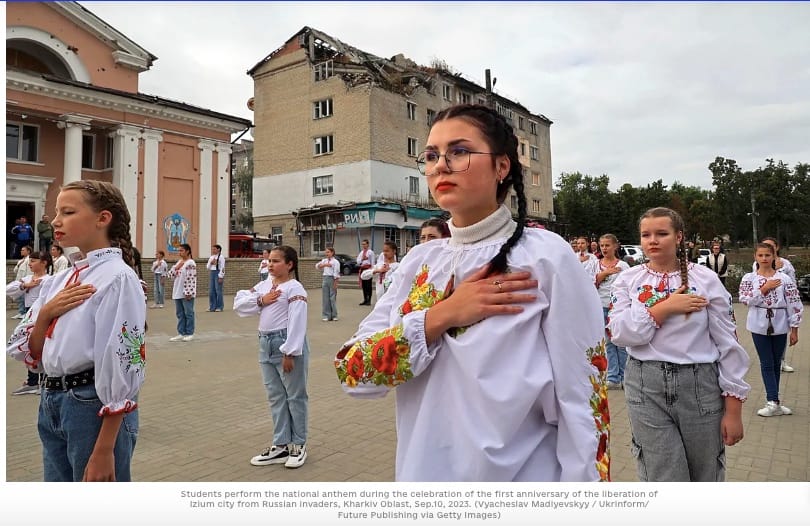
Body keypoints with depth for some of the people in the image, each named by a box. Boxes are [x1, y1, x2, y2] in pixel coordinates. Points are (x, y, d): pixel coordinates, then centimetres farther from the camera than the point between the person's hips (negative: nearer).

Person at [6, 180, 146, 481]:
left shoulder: (118, 278, -16)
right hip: (51, 403, 8)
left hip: (94, 406, -8)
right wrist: (46, 313, -9)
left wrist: (104, 450, -19)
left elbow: (122, 367, -19)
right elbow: (28, 355, 11)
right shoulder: (58, 282, 9)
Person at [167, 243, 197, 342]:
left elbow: (191, 279, -18)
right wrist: (176, 268, -5)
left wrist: (188, 292, -21)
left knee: (188, 313, 1)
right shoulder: (179, 262, 14)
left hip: (186, 293, -8)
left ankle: (189, 334, 8)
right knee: (180, 314, 11)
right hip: (178, 293, 8)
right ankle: (181, 333, 18)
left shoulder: (190, 263, -13)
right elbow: (170, 275, 12)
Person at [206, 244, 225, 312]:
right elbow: (207, 267, 17)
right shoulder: (211, 257, 16)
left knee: (218, 290, -5)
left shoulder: (221, 257, -6)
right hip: (211, 273, 7)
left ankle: (219, 307, 3)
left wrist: (220, 277, -16)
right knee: (211, 291, 6)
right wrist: (211, 263, -3)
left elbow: (222, 267, -11)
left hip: (218, 273, -7)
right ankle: (212, 307, 12)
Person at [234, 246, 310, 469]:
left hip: (287, 344, -8)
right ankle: (280, 445, 25)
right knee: (275, 396, 14)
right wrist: (261, 300, -7)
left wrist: (289, 353, -20)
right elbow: (238, 304, 8)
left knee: (295, 395, 5)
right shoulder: (263, 285, 12)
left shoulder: (294, 288, -12)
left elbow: (297, 323, -17)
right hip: (266, 344, 8)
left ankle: (298, 445, 19)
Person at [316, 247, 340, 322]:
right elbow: (317, 266, -1)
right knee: (325, 298, 5)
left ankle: (334, 316, 7)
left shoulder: (335, 262, -4)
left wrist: (335, 283, -13)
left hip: (332, 279, -5)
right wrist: (325, 265, -15)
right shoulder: (324, 260, 13)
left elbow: (336, 273, -8)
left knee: (333, 297, -2)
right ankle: (327, 315, 11)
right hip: (325, 278, 5)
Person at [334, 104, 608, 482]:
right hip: (423, 470, 4)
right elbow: (351, 370, -8)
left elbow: (584, 404, -13)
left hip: (521, 475, -4)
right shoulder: (419, 262, -2)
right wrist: (440, 316, -19)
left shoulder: (546, 258, -15)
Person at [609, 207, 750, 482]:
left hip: (700, 386, 0)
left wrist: (734, 409, -3)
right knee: (662, 478, 4)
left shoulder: (706, 279, -2)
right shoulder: (628, 279, 2)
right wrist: (665, 307, -16)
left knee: (706, 475, 15)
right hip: (646, 387, 0)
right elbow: (619, 333, -10)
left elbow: (728, 344, -2)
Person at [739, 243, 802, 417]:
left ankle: (773, 401, 21)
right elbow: (745, 300, -11)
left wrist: (794, 330, -3)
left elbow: (794, 304, -2)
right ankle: (774, 402, 1)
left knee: (776, 364, 11)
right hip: (760, 327, -1)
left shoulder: (784, 279, -2)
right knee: (767, 364, 1)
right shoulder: (749, 278, -1)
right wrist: (764, 288, -17)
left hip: (779, 327, 1)